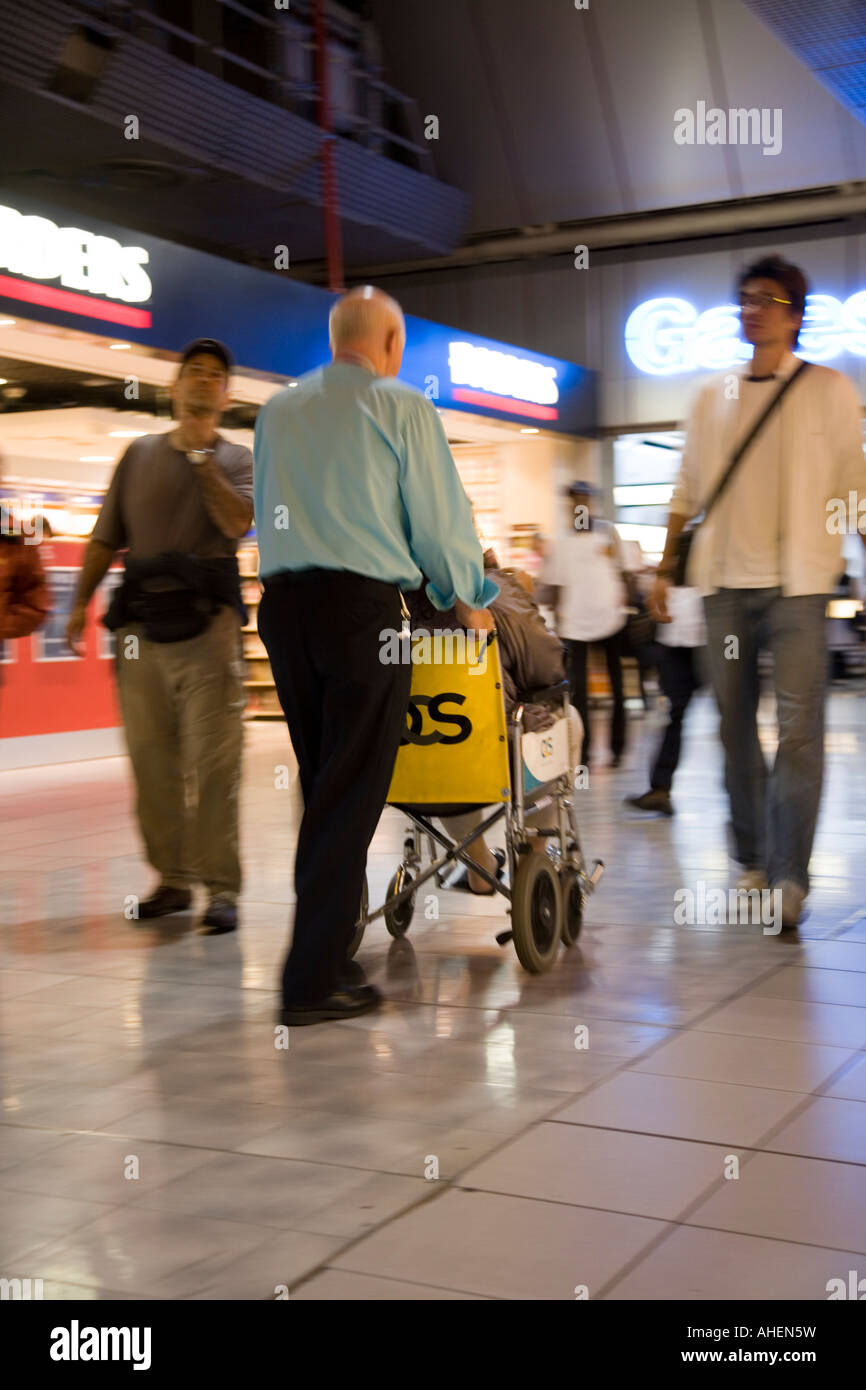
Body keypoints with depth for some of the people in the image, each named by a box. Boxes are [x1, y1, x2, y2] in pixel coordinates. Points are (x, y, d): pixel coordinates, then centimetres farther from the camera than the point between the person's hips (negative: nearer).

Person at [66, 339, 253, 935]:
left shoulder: (237, 459, 11)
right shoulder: (140, 454, 17)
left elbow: (237, 521, -10)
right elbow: (106, 537, 14)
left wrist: (201, 453, -6)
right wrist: (81, 602, 3)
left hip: (207, 622, -3)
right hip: (141, 622, 3)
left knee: (213, 761, -9)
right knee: (151, 760, 4)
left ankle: (222, 886, -6)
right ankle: (172, 878, 14)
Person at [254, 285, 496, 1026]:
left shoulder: (279, 409, 15)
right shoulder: (403, 408, -1)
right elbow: (441, 516, 0)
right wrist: (468, 599, 14)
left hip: (282, 602, 6)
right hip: (363, 604, -5)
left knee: (318, 782, 15)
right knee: (352, 792, -2)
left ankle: (324, 947, 21)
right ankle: (315, 979, -2)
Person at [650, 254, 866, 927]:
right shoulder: (713, 397, 14)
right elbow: (688, 491, 17)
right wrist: (666, 569, 11)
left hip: (797, 581, -3)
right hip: (725, 581, 4)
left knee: (799, 726, -12)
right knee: (735, 725, 7)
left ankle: (789, 874, -9)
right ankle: (752, 859, 18)